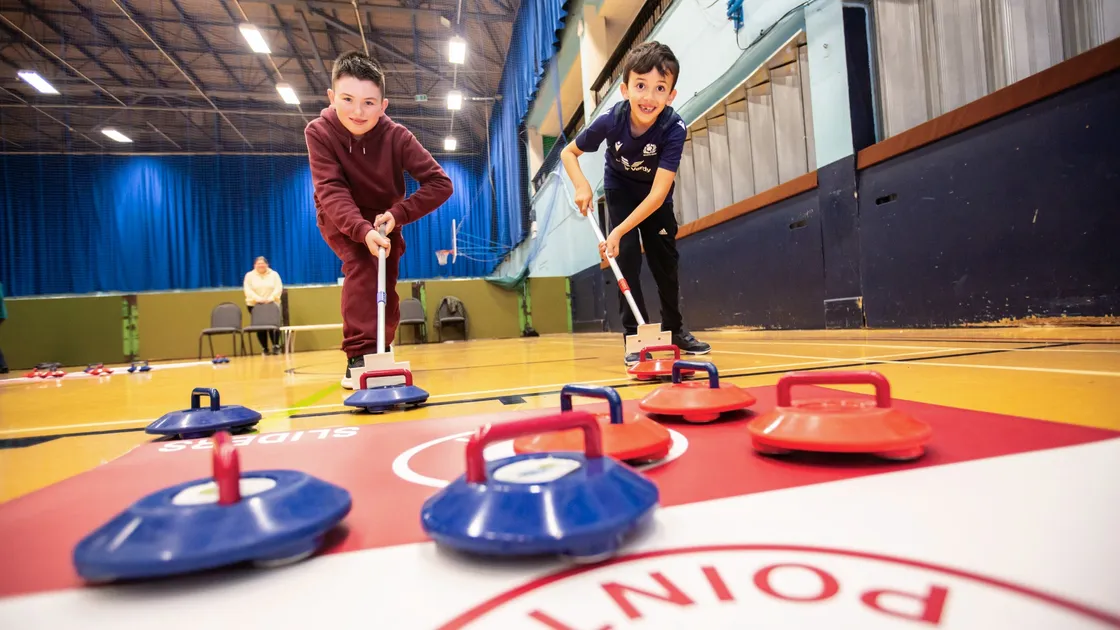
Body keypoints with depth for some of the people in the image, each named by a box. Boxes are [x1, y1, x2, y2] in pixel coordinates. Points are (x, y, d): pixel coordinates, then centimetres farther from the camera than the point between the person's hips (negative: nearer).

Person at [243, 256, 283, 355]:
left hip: (272, 304, 0)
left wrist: (271, 298, -20)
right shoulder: (249, 275, 6)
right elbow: (248, 290, -5)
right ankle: (264, 348, 6)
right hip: (255, 305, 0)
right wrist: (258, 298, -21)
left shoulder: (274, 274, 7)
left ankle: (276, 346, -3)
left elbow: (278, 288, -4)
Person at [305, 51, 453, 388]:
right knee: (361, 264, -28)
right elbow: (331, 191, -34)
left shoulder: (396, 136, -26)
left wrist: (398, 213, -36)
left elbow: (440, 183, -27)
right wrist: (363, 231, -50)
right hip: (340, 218, -2)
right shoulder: (319, 132, -26)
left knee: (386, 290, 4)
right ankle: (360, 357, -26)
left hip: (384, 218, 2)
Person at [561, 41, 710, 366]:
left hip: (655, 194, 1)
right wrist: (582, 186, -31)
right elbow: (568, 153, -13)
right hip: (620, 188, 0)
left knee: (665, 258, 2)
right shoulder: (610, 121, -29)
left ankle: (674, 329, 19)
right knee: (627, 254, -15)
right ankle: (635, 336, -9)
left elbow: (658, 193, -37)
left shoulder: (674, 129, -34)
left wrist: (618, 231, -42)